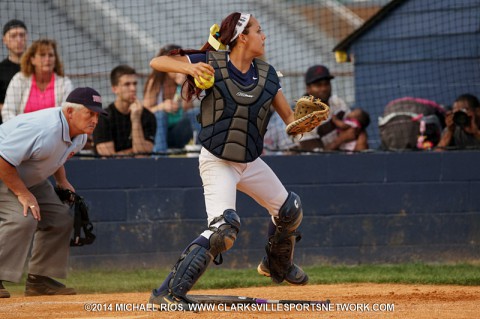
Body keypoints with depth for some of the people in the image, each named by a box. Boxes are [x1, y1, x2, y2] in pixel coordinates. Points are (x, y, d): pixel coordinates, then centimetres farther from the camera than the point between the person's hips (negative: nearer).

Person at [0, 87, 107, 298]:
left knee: (60, 218, 4)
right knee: (22, 218, -28)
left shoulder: (79, 137, -5)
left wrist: (62, 181, 3)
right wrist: (22, 194, -29)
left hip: (29, 178, 10)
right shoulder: (44, 129, -36)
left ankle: (39, 280, 11)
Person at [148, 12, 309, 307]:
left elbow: (289, 116, 6)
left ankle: (278, 265, 52)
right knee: (225, 226, -27)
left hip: (252, 162, 7)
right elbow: (157, 62, -17)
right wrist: (190, 67, -37)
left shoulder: (266, 73, 2)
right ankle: (169, 293, -26)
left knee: (290, 210, 21)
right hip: (218, 162, -7)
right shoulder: (212, 62, -14)